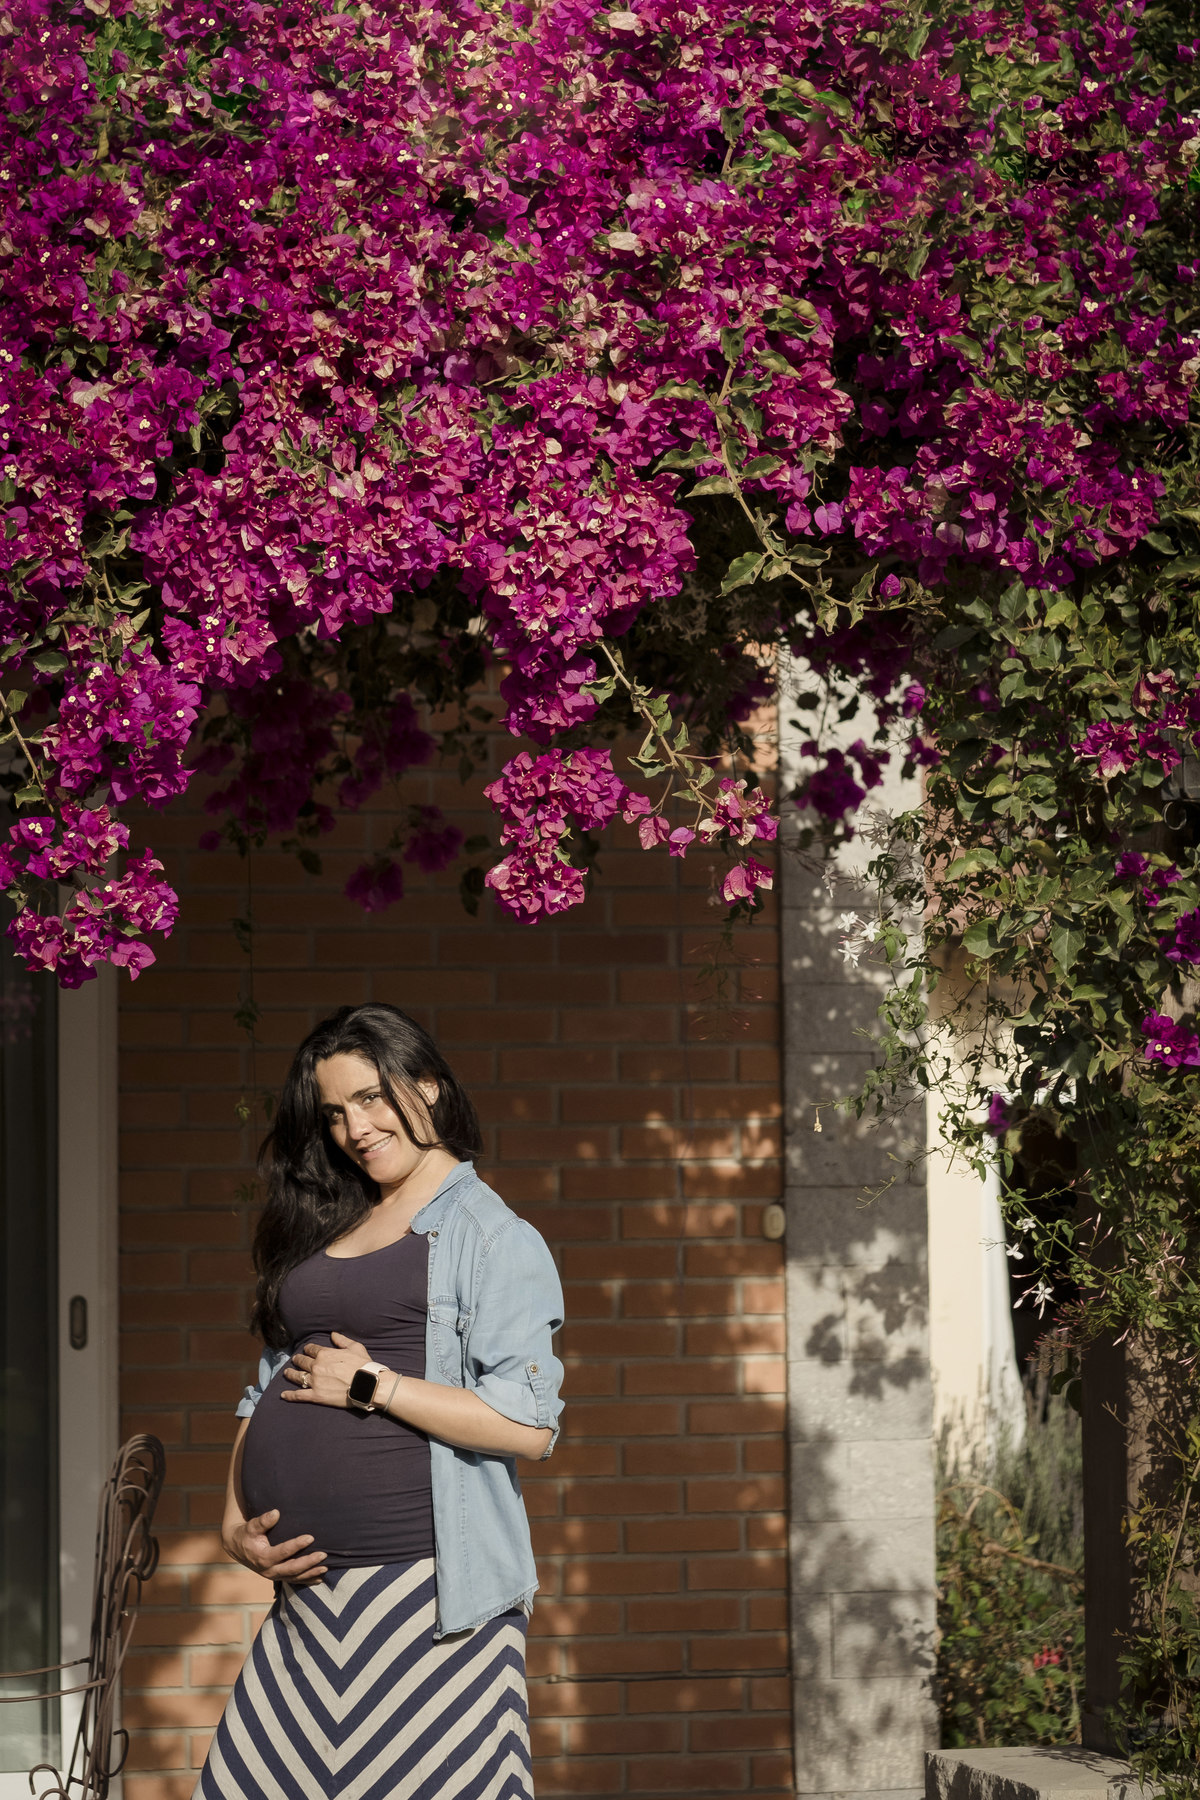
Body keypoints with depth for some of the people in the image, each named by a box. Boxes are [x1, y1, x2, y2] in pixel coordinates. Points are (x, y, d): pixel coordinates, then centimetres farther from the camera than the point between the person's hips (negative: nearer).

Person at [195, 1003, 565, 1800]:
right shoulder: (323, 1233, 19)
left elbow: (528, 1424, -13)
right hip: (310, 1584, 7)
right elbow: (266, 1393, 20)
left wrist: (371, 1384, -11)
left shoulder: (492, 1236, -3)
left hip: (430, 1587, -6)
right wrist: (235, 1522, 5)